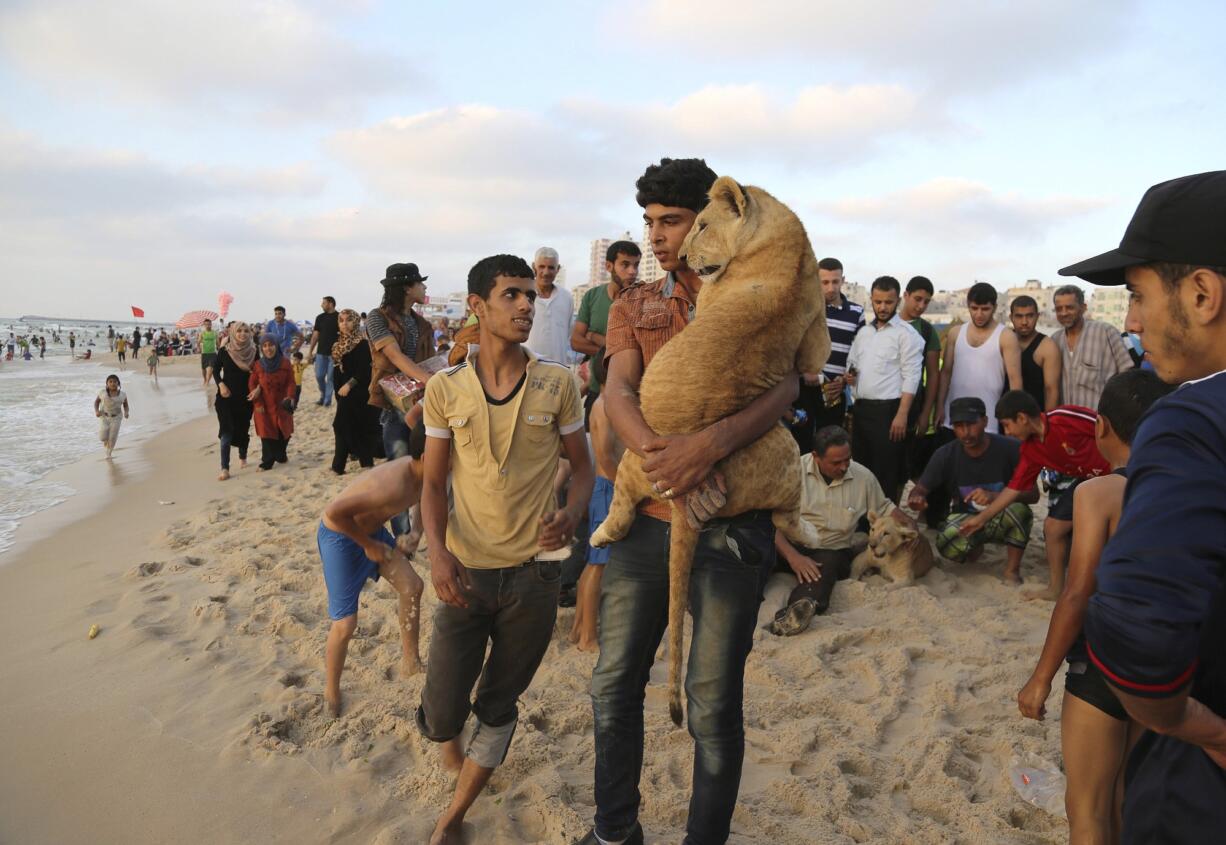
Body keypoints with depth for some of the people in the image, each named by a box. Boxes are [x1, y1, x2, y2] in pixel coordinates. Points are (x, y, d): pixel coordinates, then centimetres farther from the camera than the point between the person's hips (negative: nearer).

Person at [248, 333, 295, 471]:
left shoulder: (285, 363, -4)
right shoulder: (258, 365, -5)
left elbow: (290, 382, -4)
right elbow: (252, 384, -2)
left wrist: (290, 397, -20)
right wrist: (257, 403, -8)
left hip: (281, 405, 1)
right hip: (264, 406, -1)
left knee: (283, 431, 10)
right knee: (267, 433, -2)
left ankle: (280, 454, 32)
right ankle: (267, 461, 5)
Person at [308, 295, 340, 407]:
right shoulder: (320, 318, 8)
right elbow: (315, 335, 11)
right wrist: (310, 351, 9)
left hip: (334, 353, -4)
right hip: (321, 352, 4)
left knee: (330, 377, 1)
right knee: (319, 376, 5)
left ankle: (327, 400, 11)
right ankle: (323, 395, 25)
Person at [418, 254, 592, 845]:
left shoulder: (556, 383, -3)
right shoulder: (445, 389, -2)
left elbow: (582, 467, 4)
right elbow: (433, 483, 2)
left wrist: (571, 514, -17)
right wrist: (437, 550, -15)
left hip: (533, 573, 0)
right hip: (465, 573, 0)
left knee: (498, 708, 13)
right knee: (441, 712, 4)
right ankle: (450, 743, 42)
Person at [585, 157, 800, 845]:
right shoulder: (635, 306, 11)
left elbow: (785, 387, -13)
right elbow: (618, 392, -4)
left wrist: (711, 444, -31)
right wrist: (663, 458, -24)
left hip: (731, 526, -3)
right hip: (648, 517, 4)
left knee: (714, 705, 4)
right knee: (615, 685, 12)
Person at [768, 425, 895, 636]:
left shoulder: (863, 476, 5)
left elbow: (884, 509, 20)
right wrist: (793, 556, -26)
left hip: (833, 552, 2)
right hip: (792, 547, -1)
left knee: (827, 563, -35)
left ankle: (794, 613, -61)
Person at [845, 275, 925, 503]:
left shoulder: (906, 334, -6)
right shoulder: (863, 332, 15)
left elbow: (911, 378, -11)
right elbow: (851, 363, 25)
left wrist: (902, 415, -19)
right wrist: (849, 375, 1)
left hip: (887, 410, -7)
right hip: (861, 408, 7)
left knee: (885, 474, -2)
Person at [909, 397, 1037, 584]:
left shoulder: (1010, 449, -18)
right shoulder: (945, 455, -13)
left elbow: (1033, 494, -17)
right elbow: (920, 489, -10)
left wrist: (995, 496, -36)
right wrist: (916, 498, -37)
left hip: (1001, 520, -1)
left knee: (1019, 509, -36)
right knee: (948, 545, -33)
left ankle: (1012, 571, -12)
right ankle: (975, 548, 7)